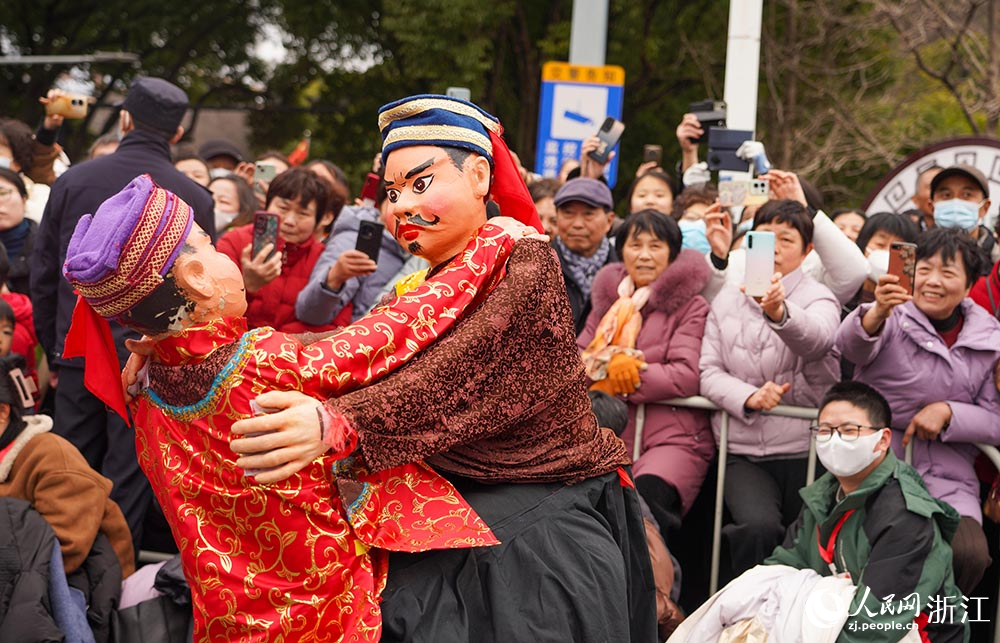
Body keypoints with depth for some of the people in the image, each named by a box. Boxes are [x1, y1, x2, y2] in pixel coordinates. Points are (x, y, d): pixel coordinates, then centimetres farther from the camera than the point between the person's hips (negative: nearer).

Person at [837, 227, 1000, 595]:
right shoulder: (893, 317, -2)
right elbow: (850, 347, -25)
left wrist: (948, 412, -11)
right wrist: (876, 314, -47)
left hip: (948, 478, 3)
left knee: (970, 554, -22)